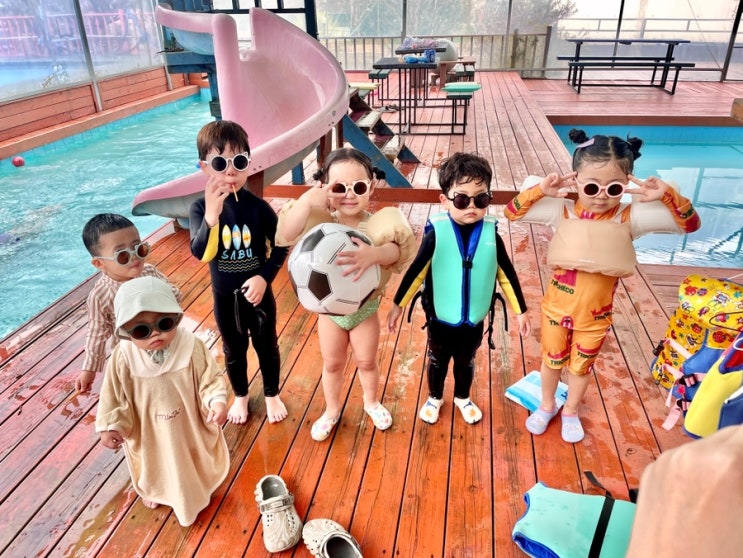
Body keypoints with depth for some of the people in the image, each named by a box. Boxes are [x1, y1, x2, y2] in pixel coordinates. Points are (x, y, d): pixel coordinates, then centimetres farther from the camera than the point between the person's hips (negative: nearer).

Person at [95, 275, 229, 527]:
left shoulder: (192, 347, -29)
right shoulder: (123, 359, -27)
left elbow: (211, 379, -21)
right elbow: (113, 395, -14)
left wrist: (217, 402, -36)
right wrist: (110, 426, -15)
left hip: (190, 425, 0)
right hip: (148, 431, 1)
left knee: (194, 460, 29)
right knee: (154, 463, 32)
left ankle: (199, 486, 64)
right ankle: (153, 489, 68)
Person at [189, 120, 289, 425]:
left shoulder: (258, 206, -16)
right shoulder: (200, 208, -15)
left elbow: (280, 246, -7)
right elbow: (200, 253, -29)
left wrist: (264, 277, -21)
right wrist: (211, 216, -44)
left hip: (258, 291, -1)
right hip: (224, 296, 1)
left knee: (266, 346, 17)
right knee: (234, 349, 21)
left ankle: (272, 395, 41)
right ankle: (240, 397, 45)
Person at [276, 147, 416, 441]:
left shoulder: (376, 224, -19)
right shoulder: (322, 221, -16)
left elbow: (394, 252, -38)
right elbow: (287, 234, -29)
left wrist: (374, 254, -61)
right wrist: (306, 201, -43)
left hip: (365, 307, 0)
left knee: (367, 361, 20)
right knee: (332, 364, 20)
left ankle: (371, 402, 49)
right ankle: (331, 410, 43)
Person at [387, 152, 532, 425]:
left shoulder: (491, 234, -14)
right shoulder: (437, 232, -20)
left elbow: (507, 274, -3)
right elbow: (416, 271, -11)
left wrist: (521, 311, 4)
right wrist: (398, 305, -6)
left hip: (474, 320, 2)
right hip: (440, 319, -1)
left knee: (466, 362, 25)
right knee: (438, 361, 22)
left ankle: (463, 398, 52)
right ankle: (435, 398, 49)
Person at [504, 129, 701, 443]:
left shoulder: (629, 216, -13)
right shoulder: (561, 210, -14)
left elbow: (690, 224, -11)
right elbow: (512, 212, -13)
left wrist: (667, 195, -25)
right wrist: (540, 189, -25)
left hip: (595, 314, 0)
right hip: (557, 307, 0)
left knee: (581, 366, 22)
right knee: (551, 360, 21)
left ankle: (571, 412, 48)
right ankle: (547, 406, 48)